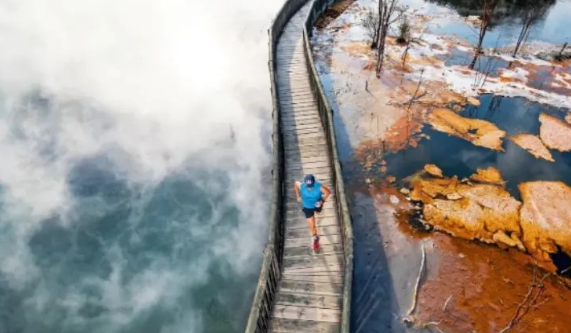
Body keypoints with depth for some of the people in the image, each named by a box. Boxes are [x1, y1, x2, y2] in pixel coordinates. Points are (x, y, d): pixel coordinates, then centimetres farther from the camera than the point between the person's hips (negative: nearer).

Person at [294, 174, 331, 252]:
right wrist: (298, 196, -3)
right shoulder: (301, 186, -33)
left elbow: (328, 192, -18)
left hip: (317, 204, 1)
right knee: (312, 225, 2)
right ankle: (315, 238, 31)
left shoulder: (319, 186, -36)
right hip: (307, 206, -1)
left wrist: (322, 200, -27)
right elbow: (295, 183, -8)